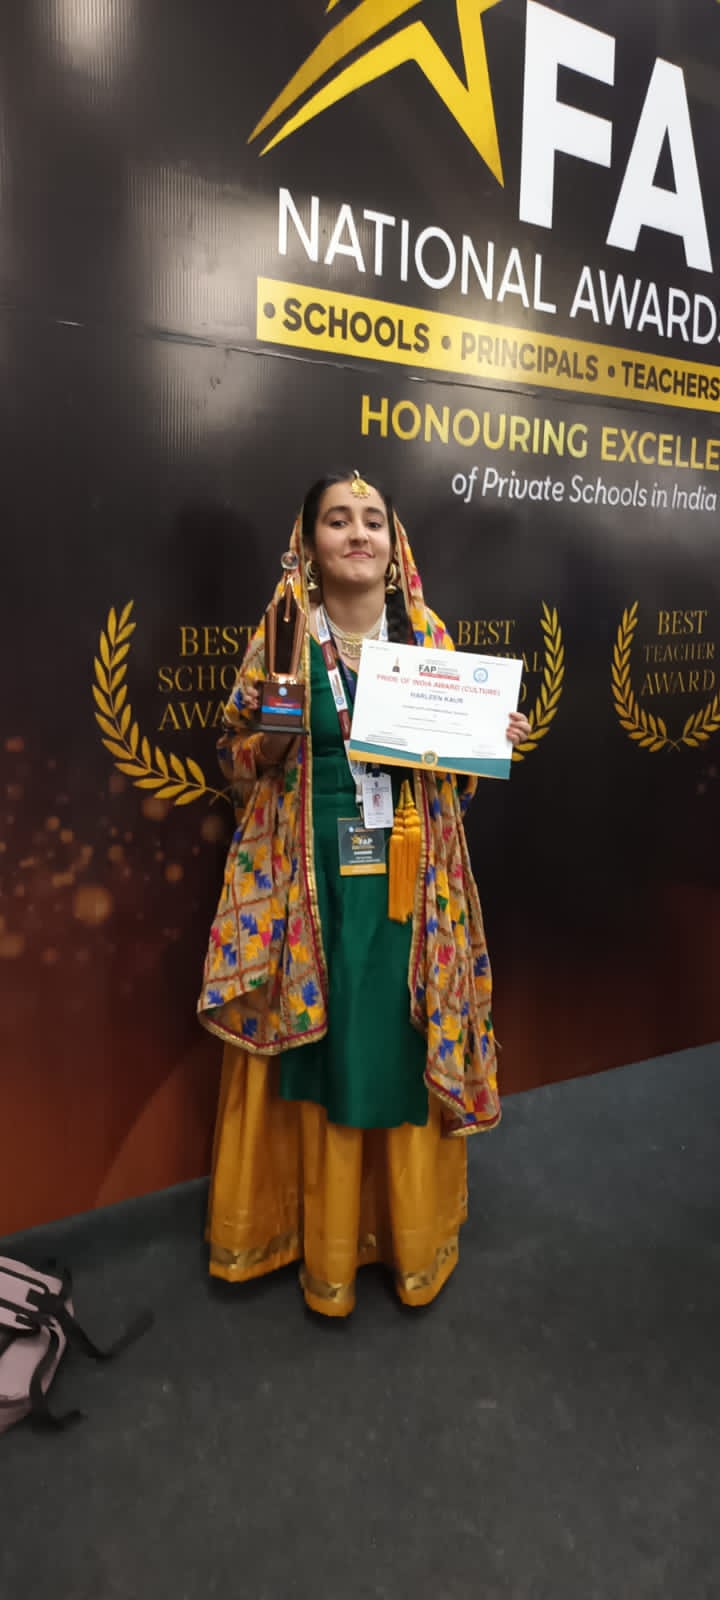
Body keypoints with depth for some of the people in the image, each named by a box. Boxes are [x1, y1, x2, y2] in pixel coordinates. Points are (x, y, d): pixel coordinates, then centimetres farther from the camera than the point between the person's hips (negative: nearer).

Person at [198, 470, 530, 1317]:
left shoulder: (428, 637, 5)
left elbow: (458, 767, 12)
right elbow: (239, 764, 3)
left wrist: (491, 739, -8)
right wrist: (275, 734, -17)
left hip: (410, 880, 2)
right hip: (313, 878, -1)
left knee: (411, 1047, 8)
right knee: (324, 1047, 6)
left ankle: (415, 1232, 30)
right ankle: (326, 1238, 27)